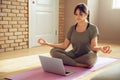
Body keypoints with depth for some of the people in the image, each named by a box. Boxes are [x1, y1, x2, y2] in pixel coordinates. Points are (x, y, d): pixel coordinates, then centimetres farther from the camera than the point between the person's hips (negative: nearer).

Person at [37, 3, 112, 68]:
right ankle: (82, 65, -25)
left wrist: (101, 48, -42)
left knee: (93, 55, -39)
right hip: (74, 55, 4)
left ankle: (67, 61, -20)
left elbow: (94, 47, -17)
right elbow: (64, 46, 2)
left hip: (86, 57, -3)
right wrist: (47, 43, -7)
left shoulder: (93, 28, -7)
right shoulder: (72, 28, 5)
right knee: (53, 51, -20)